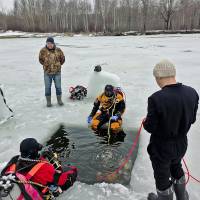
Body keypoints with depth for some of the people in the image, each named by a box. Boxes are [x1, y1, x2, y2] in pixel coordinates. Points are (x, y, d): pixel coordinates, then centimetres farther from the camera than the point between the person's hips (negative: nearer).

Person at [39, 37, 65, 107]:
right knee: (47, 87, 5)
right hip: (47, 72, 0)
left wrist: (58, 65, 9)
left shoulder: (58, 50, -2)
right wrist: (46, 65, 8)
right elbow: (40, 60, 12)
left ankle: (59, 100, 24)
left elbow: (63, 59, 12)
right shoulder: (43, 51, -4)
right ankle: (48, 101, 18)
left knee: (58, 87, 8)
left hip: (57, 72, 0)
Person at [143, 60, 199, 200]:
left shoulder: (156, 98, -31)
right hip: (182, 144, 6)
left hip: (161, 147, -6)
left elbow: (150, 127, -22)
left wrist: (145, 122, 0)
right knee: (176, 166, 34)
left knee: (162, 175, 20)